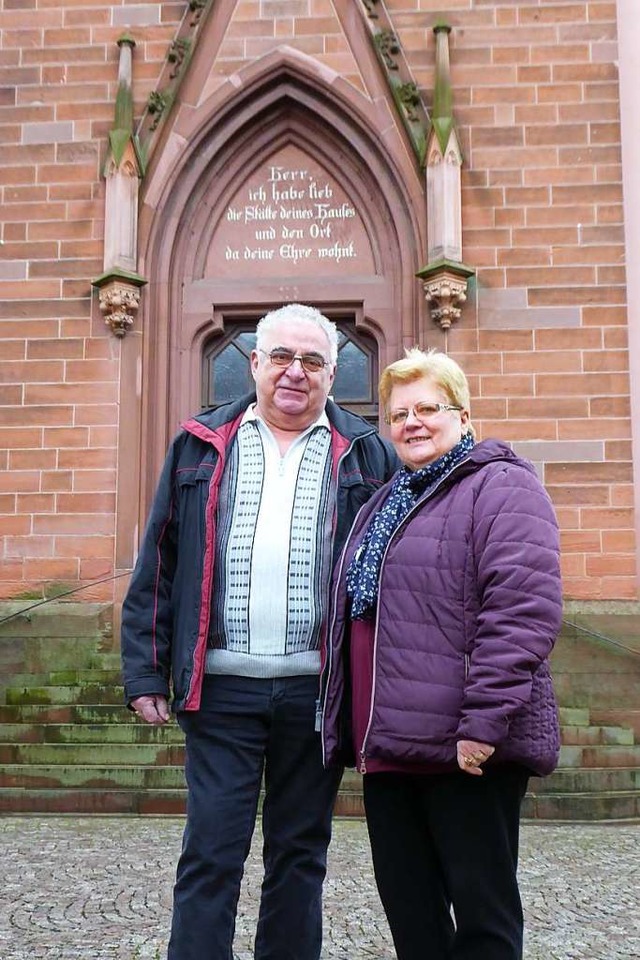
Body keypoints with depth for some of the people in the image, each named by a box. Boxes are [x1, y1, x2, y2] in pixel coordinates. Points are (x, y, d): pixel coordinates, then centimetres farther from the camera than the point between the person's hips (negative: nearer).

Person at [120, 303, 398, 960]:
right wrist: (144, 673, 2)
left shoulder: (367, 456, 7)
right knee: (210, 854, 2)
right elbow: (157, 566, 7)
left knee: (300, 855, 12)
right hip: (221, 687, 0)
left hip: (318, 690, 1)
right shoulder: (200, 446, 8)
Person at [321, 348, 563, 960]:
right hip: (388, 745, 8)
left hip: (467, 749, -8)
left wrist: (485, 723, -22)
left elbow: (524, 610, -17)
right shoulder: (384, 505, 21)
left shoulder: (500, 487, -5)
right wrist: (351, 728, 21)